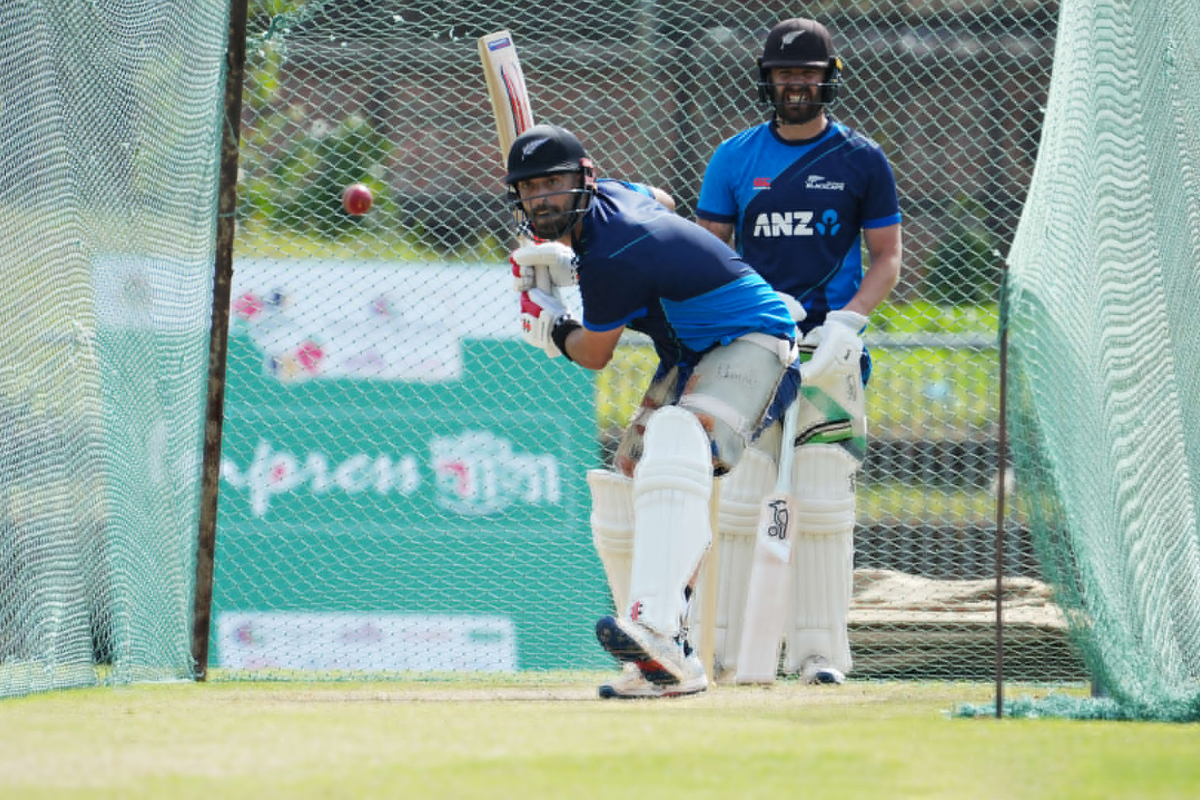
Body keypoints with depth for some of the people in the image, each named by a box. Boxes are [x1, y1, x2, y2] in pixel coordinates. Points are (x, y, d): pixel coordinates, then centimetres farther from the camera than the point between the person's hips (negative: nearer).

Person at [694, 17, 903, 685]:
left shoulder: (862, 161, 5)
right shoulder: (735, 158, 10)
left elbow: (886, 257, 7)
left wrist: (847, 321, -10)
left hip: (828, 350, -1)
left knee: (823, 501, -5)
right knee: (734, 499, -3)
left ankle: (819, 648, -1)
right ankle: (718, 646, 2)